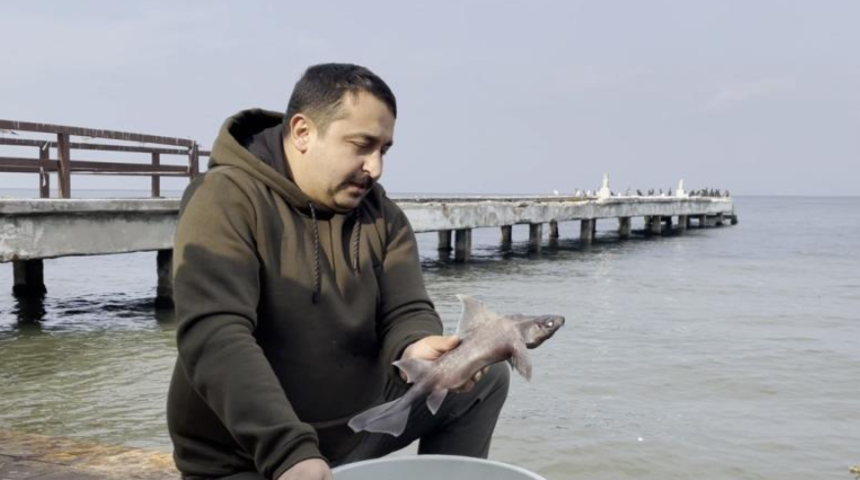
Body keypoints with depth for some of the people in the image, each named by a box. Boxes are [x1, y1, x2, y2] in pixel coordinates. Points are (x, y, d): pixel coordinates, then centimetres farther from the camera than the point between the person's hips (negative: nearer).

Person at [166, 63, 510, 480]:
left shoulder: (381, 214, -1)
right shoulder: (226, 199, -18)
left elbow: (406, 311, -9)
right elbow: (214, 336, -29)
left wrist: (416, 349, -33)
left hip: (357, 425, 5)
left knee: (486, 376, 4)